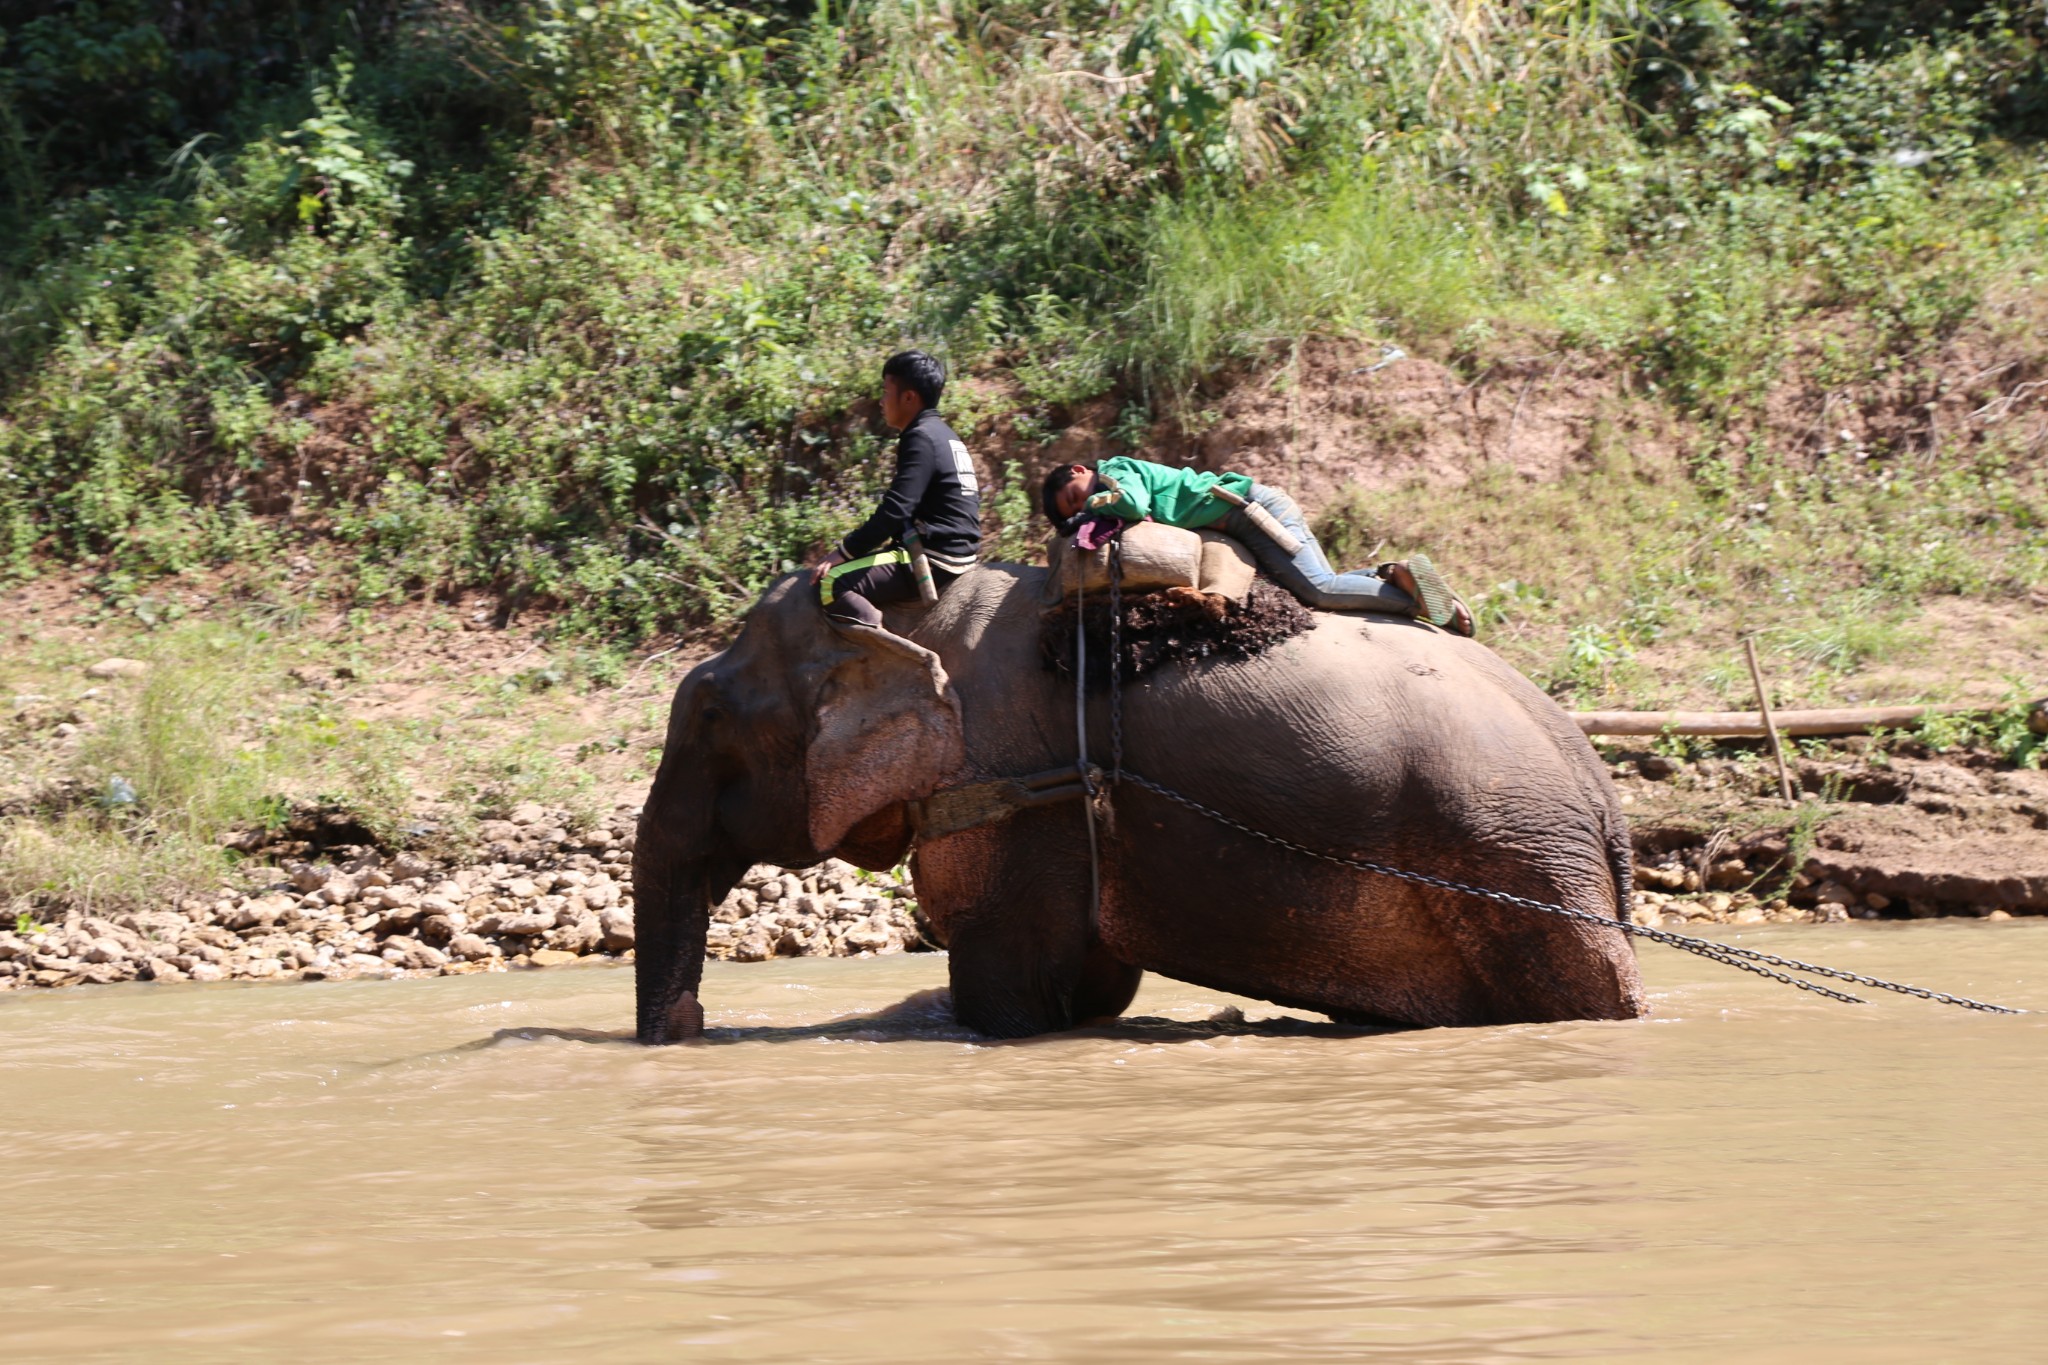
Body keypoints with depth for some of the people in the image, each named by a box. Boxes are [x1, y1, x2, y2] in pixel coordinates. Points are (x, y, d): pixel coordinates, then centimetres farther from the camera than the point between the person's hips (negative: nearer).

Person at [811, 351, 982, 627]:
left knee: (832, 583, -20)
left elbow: (893, 512, -21)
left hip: (933, 562, -11)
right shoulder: (944, 435, 17)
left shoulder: (922, 438, -13)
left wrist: (840, 554, -16)